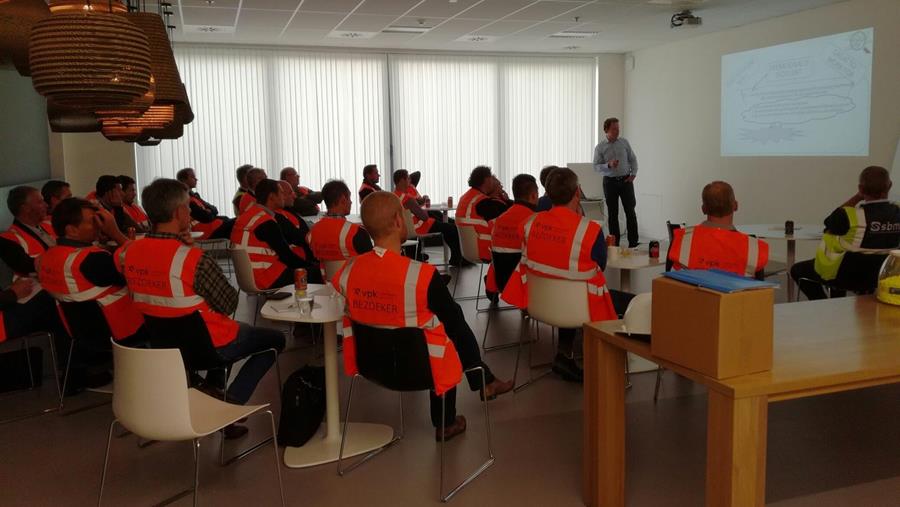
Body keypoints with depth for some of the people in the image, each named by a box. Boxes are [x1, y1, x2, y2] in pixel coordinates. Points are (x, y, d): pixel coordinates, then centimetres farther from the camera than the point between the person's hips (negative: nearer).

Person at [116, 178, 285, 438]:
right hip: (207, 347, -7)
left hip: (162, 345, 7)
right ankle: (229, 405, 1)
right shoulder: (194, 258, -28)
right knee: (275, 339, 15)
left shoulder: (129, 252, -9)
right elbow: (229, 304, -15)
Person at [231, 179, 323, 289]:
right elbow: (287, 256, -15)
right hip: (268, 279, -10)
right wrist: (311, 265, -1)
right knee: (314, 272, -5)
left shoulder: (247, 214, 8)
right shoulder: (267, 223, -19)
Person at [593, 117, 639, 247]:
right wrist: (609, 165, -20)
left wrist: (633, 174, 0)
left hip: (626, 180, 1)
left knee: (630, 211, -3)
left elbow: (633, 159, 12)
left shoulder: (624, 142, 4)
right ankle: (615, 243, 11)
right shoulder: (600, 147, -2)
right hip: (610, 182, -1)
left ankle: (633, 242, 2)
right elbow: (596, 166, -4)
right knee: (612, 213, 4)